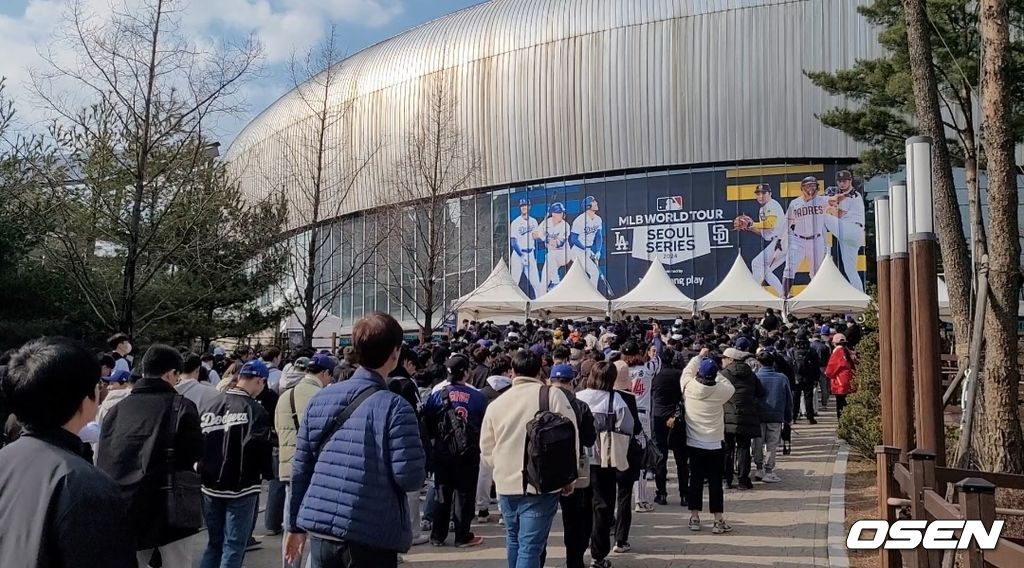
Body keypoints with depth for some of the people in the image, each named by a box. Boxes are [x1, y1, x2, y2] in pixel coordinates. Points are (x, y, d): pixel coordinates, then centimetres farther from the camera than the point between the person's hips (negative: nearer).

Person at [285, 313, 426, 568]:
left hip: (320, 532, 5)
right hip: (371, 538, -5)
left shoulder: (320, 398, 3)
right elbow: (410, 478, -16)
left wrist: (296, 526, 18)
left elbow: (301, 469, 8)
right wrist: (422, 468, 7)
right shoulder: (394, 407, -13)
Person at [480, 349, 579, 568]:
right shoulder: (553, 395, -6)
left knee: (513, 540, 21)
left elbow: (487, 450, 12)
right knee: (530, 545, -3)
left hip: (506, 484, 4)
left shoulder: (496, 404, 5)